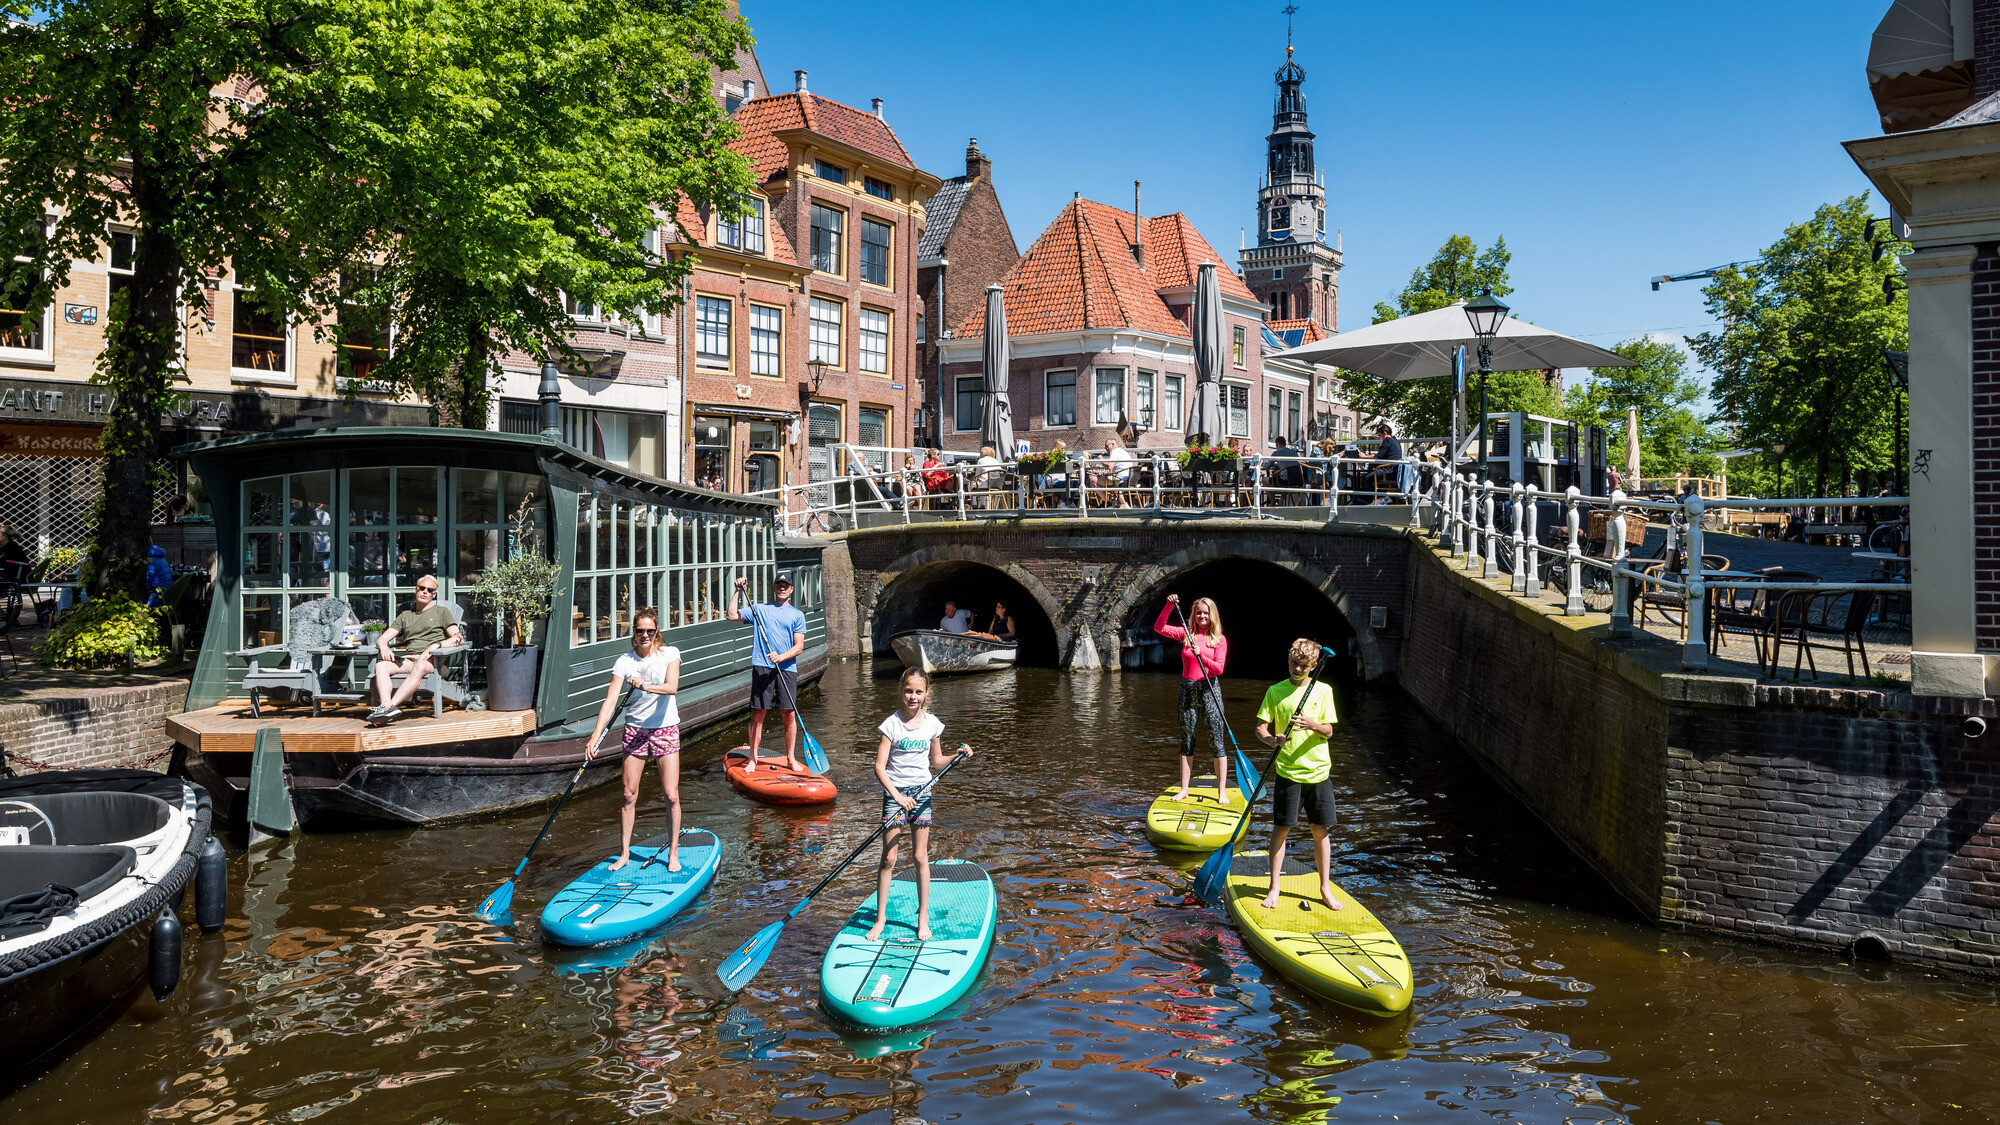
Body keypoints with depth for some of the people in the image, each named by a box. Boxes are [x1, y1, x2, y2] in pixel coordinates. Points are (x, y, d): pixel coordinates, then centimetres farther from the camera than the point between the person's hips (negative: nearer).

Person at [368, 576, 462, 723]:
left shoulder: (441, 612, 19)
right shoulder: (405, 615, 30)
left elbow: (458, 638, 6)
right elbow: (383, 638, 23)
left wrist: (436, 645, -11)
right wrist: (383, 646, -3)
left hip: (432, 660, -4)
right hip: (407, 660, 4)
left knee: (420, 667, -39)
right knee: (381, 665, -26)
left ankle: (388, 706, -50)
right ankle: (387, 705, -48)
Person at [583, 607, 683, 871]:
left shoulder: (669, 653, -5)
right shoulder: (624, 661, -4)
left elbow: (672, 686, -22)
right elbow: (610, 701, -11)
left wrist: (645, 686, -38)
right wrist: (595, 737, -20)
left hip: (666, 729, -1)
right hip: (635, 729, 2)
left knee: (671, 795, -4)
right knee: (629, 794, 5)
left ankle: (673, 854, 8)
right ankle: (624, 853, 19)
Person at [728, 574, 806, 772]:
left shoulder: (797, 615, 11)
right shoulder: (759, 609, 14)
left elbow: (799, 647, 3)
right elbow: (732, 615, 4)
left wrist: (780, 657, -13)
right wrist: (738, 591, 2)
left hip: (787, 668, 0)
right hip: (761, 667, 0)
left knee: (790, 714, -1)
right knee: (757, 714, -2)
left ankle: (791, 758, 10)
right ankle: (753, 758, 7)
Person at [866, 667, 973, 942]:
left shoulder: (932, 723, 2)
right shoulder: (891, 724, -9)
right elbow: (879, 767, -11)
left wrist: (958, 756, -3)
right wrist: (897, 796, -21)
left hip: (921, 792, 2)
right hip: (894, 792, -2)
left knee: (921, 857, 5)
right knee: (888, 858, -1)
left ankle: (923, 918, 16)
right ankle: (880, 918, 11)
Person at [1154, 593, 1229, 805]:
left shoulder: (1219, 639, 1)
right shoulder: (1186, 634, 6)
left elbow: (1219, 668, -8)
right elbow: (1159, 628, -4)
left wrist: (1201, 656, -23)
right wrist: (1169, 606, -15)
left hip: (1209, 690, -2)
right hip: (1187, 690, 2)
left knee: (1216, 741, -3)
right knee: (1187, 742, 8)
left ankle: (1221, 792, 4)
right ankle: (1184, 790, 15)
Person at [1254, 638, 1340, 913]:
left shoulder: (1323, 691, 3)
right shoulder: (1275, 691, 1)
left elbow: (1329, 732, -1)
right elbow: (1260, 727, 1)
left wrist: (1312, 725, -21)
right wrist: (1272, 739, -20)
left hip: (1319, 771, 1)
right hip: (1288, 771, -1)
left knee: (1320, 830, 8)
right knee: (1281, 828, 1)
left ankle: (1325, 888, 21)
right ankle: (1274, 888, 11)